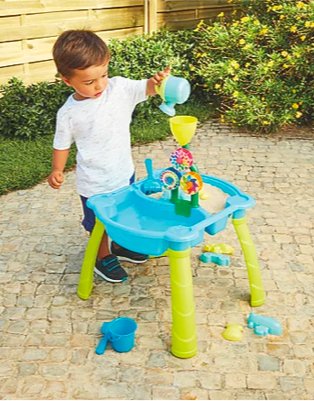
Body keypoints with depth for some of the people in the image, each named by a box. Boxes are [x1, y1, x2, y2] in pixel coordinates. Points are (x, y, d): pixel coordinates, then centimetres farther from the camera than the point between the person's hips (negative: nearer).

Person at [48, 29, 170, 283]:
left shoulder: (119, 88, -13)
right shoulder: (69, 113, -16)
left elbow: (147, 88, -23)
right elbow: (62, 145, -3)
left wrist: (158, 81, -44)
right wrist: (57, 170, -15)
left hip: (124, 174, 4)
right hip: (94, 184, -3)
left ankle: (120, 245, 51)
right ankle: (103, 257, 41)